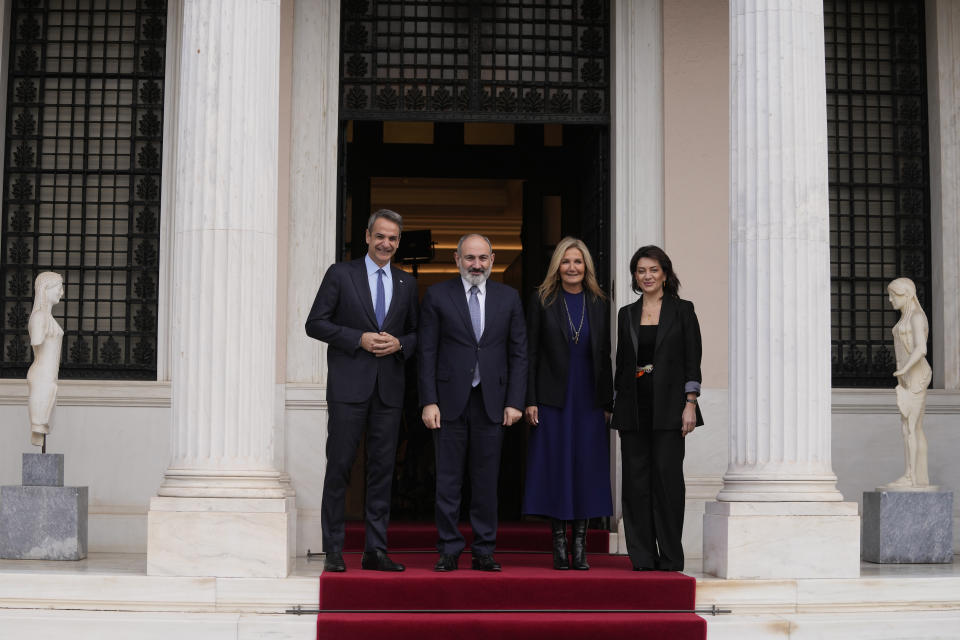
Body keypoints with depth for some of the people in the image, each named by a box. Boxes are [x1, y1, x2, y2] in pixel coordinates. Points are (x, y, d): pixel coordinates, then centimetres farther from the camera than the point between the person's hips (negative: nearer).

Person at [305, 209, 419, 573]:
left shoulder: (407, 284, 14)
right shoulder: (341, 274, 3)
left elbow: (417, 334, 18)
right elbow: (315, 324, -2)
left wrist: (400, 344, -5)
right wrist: (360, 338, -12)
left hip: (389, 388, 4)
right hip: (349, 385, -4)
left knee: (383, 468, 4)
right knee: (339, 465, -3)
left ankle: (375, 550, 10)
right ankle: (333, 551, 4)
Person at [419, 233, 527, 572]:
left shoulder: (509, 297, 9)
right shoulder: (437, 296, 3)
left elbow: (518, 353, 8)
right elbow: (427, 353, 1)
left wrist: (514, 401, 0)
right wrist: (429, 401, -7)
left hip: (491, 402, 1)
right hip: (450, 401, -1)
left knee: (486, 480, 5)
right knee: (448, 480, 2)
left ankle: (484, 551, 13)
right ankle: (449, 550, 10)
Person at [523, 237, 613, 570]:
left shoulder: (599, 304, 8)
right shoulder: (542, 300, 1)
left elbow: (604, 356, 10)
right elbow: (530, 353, -1)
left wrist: (607, 402, 5)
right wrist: (529, 400, -8)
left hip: (588, 401, 2)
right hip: (552, 400, -2)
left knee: (586, 469, 2)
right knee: (556, 467, -1)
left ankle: (580, 547, 9)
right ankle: (559, 546, 7)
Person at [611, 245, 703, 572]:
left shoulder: (682, 310, 3)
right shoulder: (626, 314, 13)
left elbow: (692, 360, -1)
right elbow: (621, 362, 16)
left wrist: (690, 404, -9)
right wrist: (617, 403, 9)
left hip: (668, 406, -3)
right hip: (633, 408, 4)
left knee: (667, 477, -6)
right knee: (636, 481, 2)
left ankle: (670, 557, 2)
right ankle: (642, 557, 8)